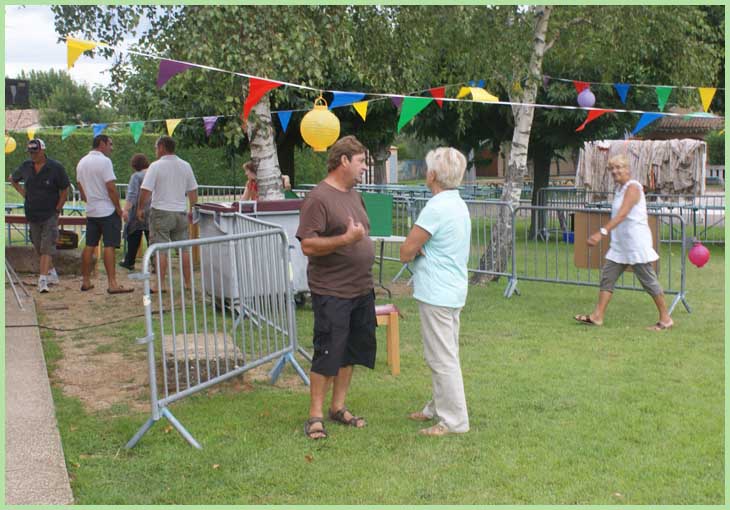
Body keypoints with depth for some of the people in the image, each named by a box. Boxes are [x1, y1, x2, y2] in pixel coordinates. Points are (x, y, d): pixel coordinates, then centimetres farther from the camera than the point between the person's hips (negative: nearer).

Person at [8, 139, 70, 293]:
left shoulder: (56, 167, -8)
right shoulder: (25, 167, 4)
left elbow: (64, 191, -3)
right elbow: (13, 179, 23)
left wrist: (57, 210, -7)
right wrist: (23, 192, 10)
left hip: (50, 215, -5)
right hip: (32, 215, 5)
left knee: (47, 248, -11)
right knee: (39, 248, 11)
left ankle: (43, 280, -17)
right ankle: (52, 273, 27)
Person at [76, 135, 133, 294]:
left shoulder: (82, 163, 11)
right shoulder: (104, 161, -13)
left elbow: (81, 188, 17)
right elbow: (111, 188, -17)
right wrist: (119, 208, -9)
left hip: (91, 211, 7)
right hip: (107, 210, -7)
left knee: (89, 246, 11)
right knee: (109, 246, -8)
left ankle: (86, 281, 16)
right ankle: (112, 284, -9)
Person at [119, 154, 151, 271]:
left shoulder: (136, 176, -8)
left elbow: (132, 195, -17)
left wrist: (126, 209, -21)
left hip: (138, 212, -4)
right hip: (153, 213, 4)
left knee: (133, 238, 7)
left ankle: (129, 262, 16)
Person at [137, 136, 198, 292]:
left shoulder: (156, 166, -10)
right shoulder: (185, 166, 6)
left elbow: (145, 190, -13)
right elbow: (193, 190, 11)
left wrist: (140, 208, 0)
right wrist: (192, 210, 22)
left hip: (161, 212, -4)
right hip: (180, 212, 5)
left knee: (161, 250, -2)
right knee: (184, 248, 9)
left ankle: (160, 284, -2)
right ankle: (188, 283, 12)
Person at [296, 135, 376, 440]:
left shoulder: (353, 195, 13)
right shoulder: (319, 198, -14)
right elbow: (308, 245, -21)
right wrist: (347, 239, -28)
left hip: (361, 289, 9)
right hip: (332, 292, -8)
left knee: (351, 351, 13)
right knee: (328, 354, -4)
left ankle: (338, 408, 25)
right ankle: (315, 416, 6)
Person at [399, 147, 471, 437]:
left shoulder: (436, 208, -19)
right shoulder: (459, 205, 11)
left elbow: (406, 252, -17)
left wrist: (415, 251, 3)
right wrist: (420, 249, -2)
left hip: (436, 294, -10)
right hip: (453, 290, 10)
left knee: (442, 358, -2)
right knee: (442, 356, 18)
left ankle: (454, 421, 4)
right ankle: (438, 409, 30)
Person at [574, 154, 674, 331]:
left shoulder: (633, 187, -15)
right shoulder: (620, 189, 14)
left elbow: (622, 214, -29)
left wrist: (602, 232, -39)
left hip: (637, 244, -9)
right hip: (620, 244, 9)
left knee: (648, 280, -1)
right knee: (607, 276, 3)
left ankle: (665, 319, 10)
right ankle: (597, 316, 4)